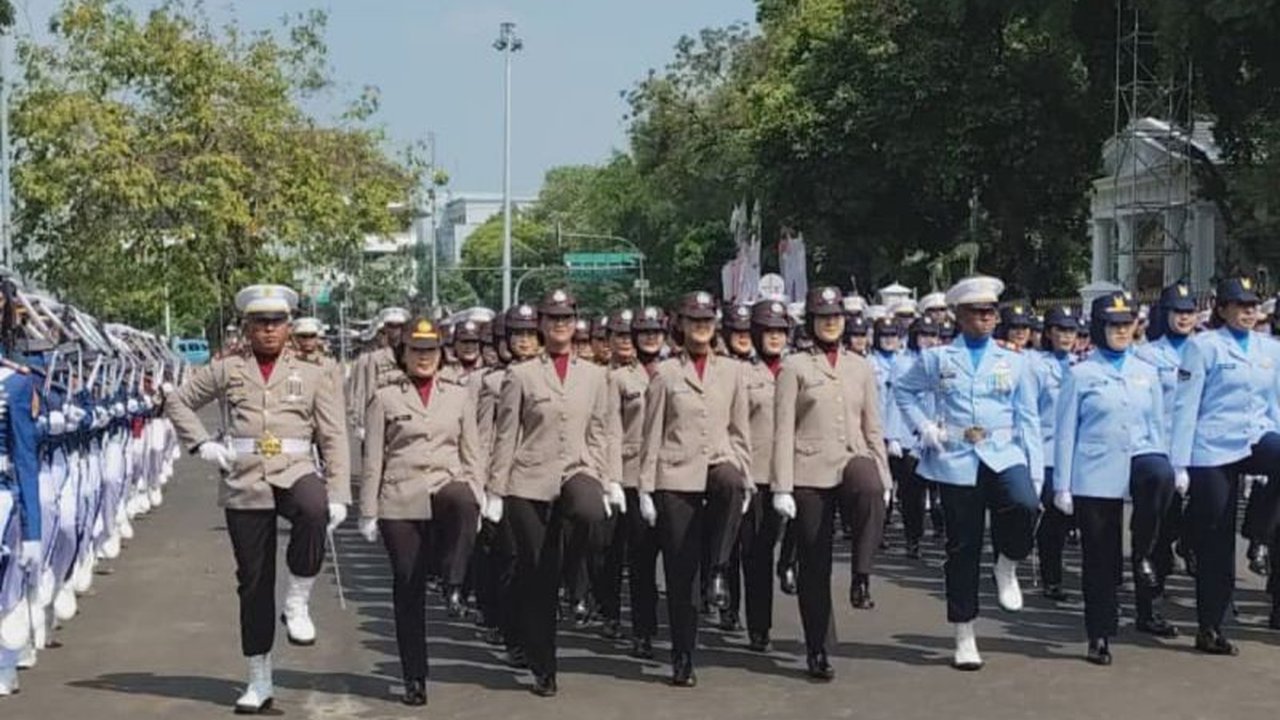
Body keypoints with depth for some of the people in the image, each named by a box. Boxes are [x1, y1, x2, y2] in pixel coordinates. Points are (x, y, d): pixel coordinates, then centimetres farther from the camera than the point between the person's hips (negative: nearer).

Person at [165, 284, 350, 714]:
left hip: (294, 473, -1)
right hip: (245, 485, 1)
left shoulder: (311, 375, 9)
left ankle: (297, 603, -17)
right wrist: (202, 444, 2)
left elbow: (333, 438, 6)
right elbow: (177, 403, 18)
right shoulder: (226, 371, 9)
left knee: (313, 511, -37)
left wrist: (338, 496, -3)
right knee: (253, 582, 4)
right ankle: (259, 682, 15)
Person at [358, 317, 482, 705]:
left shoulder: (459, 394, 11)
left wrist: (476, 500, 2)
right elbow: (372, 460, 5)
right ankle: (414, 678, 10)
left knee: (462, 500, -38)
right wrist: (368, 513, 1)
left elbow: (472, 453, 12)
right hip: (400, 502, 0)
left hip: (446, 488, 0)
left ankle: (454, 583, -29)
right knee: (408, 588, 1)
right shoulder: (385, 398, 6)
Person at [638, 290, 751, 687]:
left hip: (718, 465, 1)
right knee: (679, 572, -1)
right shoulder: (665, 373, 5)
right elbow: (652, 435, 4)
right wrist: (645, 488, -1)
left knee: (731, 483, -39)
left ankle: (718, 571, -25)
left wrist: (744, 479, 5)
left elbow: (740, 431, 14)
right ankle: (682, 659, 8)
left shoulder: (732, 371, 11)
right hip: (676, 476, -1)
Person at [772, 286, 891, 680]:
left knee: (870, 493, -37)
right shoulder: (794, 367, 5)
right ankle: (818, 650, 11)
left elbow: (873, 427, 16)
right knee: (814, 563, 1)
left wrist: (883, 477, 8)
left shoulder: (862, 368, 15)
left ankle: (862, 576, -24)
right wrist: (782, 486, -7)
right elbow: (783, 430, 0)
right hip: (811, 471, -1)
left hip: (853, 460, 1)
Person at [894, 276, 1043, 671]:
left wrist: (1036, 473, 1)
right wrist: (923, 426, 3)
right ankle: (964, 638, 14)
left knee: (1024, 506, -32)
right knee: (962, 549, 3)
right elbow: (903, 390, 19)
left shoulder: (1014, 362, 10)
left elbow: (1028, 420, 9)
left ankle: (1007, 565, -1)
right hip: (957, 463, 0)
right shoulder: (937, 359, 7)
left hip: (1004, 457, 0)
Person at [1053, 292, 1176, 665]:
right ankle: (1100, 636, 14)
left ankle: (1143, 555, -14)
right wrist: (1062, 486, -4)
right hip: (1095, 474, -2)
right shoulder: (1080, 374, 2)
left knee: (1161, 474, -34)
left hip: (1138, 458, 2)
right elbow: (1066, 433, 1)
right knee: (1100, 557, 1)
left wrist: (1164, 468, 8)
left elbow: (1157, 426, 15)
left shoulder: (1146, 373, 11)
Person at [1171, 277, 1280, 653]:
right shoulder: (1203, 346, -3)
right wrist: (1179, 465, -11)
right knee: (1215, 541, 0)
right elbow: (1185, 407, -6)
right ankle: (1209, 629, 11)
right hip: (1213, 451, -4)